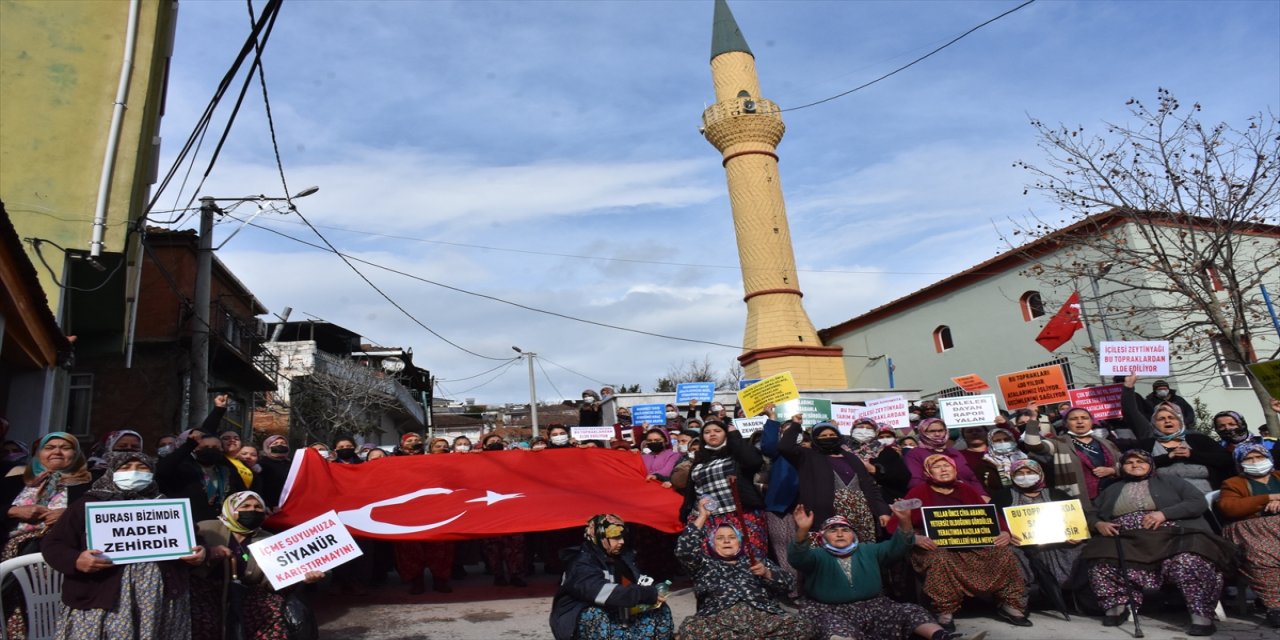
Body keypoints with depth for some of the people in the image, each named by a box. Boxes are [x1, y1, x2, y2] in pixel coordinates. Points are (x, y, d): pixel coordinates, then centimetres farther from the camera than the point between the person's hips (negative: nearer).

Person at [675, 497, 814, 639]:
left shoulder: (757, 561, 28)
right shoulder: (705, 564, 25)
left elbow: (789, 584, 18)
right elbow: (683, 550, 6)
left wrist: (767, 573, -1)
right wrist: (702, 516, 8)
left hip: (762, 616, 2)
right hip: (720, 619, -1)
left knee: (803, 627, -25)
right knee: (689, 628, -34)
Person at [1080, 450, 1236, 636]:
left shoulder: (1170, 481, 19)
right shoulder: (1112, 490, 27)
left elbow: (1199, 503, 4)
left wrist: (1164, 514, -10)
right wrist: (1099, 524, -2)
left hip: (1170, 536, -2)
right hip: (1127, 542, 2)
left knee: (1188, 562, -36)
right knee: (1101, 566, -27)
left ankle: (1201, 616, -24)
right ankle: (1117, 607, -10)